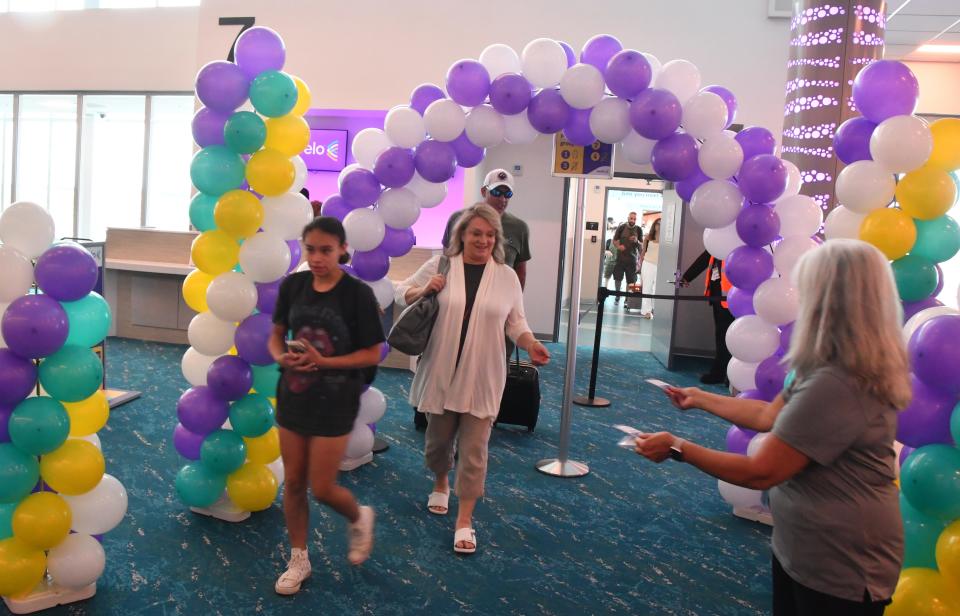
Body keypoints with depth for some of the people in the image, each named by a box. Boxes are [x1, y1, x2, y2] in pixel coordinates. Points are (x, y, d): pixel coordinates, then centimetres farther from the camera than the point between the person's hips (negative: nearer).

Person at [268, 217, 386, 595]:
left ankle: (360, 518, 35)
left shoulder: (357, 294, -15)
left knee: (322, 488, 1)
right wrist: (282, 357, -15)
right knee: (293, 483, 13)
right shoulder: (292, 285, -2)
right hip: (293, 396, 4)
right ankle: (298, 560, 33)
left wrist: (323, 362, -23)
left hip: (335, 402, -4)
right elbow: (276, 335, 8)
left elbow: (372, 354, -11)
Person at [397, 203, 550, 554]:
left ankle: (464, 520, 13)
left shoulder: (507, 275, 1)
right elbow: (402, 292, 8)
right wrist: (424, 291, -13)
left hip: (482, 378, 0)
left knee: (474, 448, 1)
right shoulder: (439, 266, -2)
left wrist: (530, 344, -11)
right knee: (439, 437, 17)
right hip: (442, 373, 1)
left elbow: (515, 322, 8)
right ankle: (440, 484, 49)